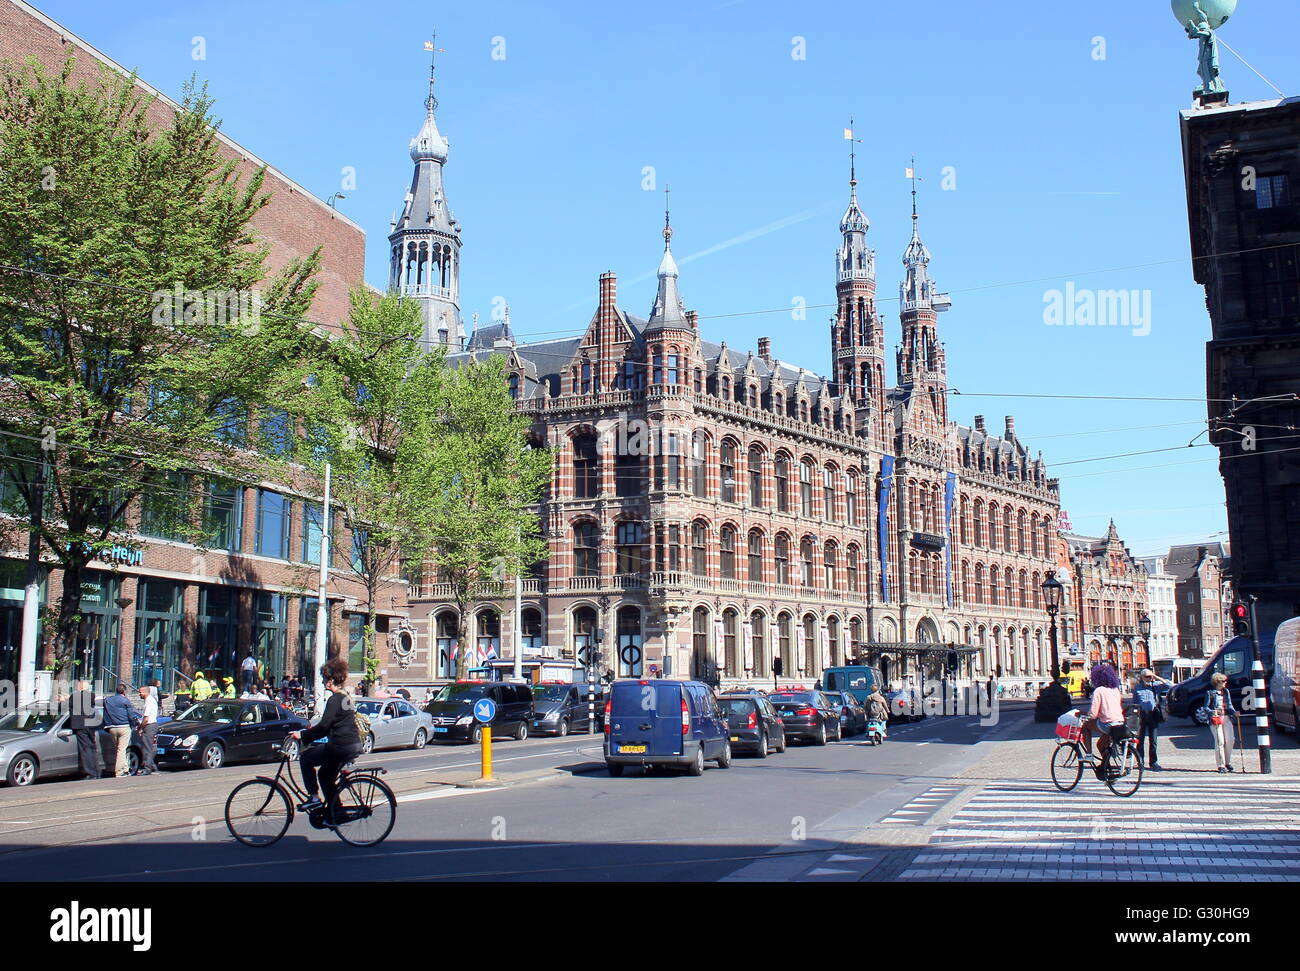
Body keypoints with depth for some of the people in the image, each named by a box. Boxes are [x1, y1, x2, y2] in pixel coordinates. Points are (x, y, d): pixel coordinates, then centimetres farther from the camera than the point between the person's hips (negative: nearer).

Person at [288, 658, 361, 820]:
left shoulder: (335, 699, -14)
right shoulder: (345, 697, 15)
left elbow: (324, 726, -19)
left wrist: (302, 735, -11)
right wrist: (308, 733, 24)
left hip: (341, 746, -9)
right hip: (354, 746, 9)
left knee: (305, 758, 4)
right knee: (326, 775, 20)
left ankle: (313, 798, 1)